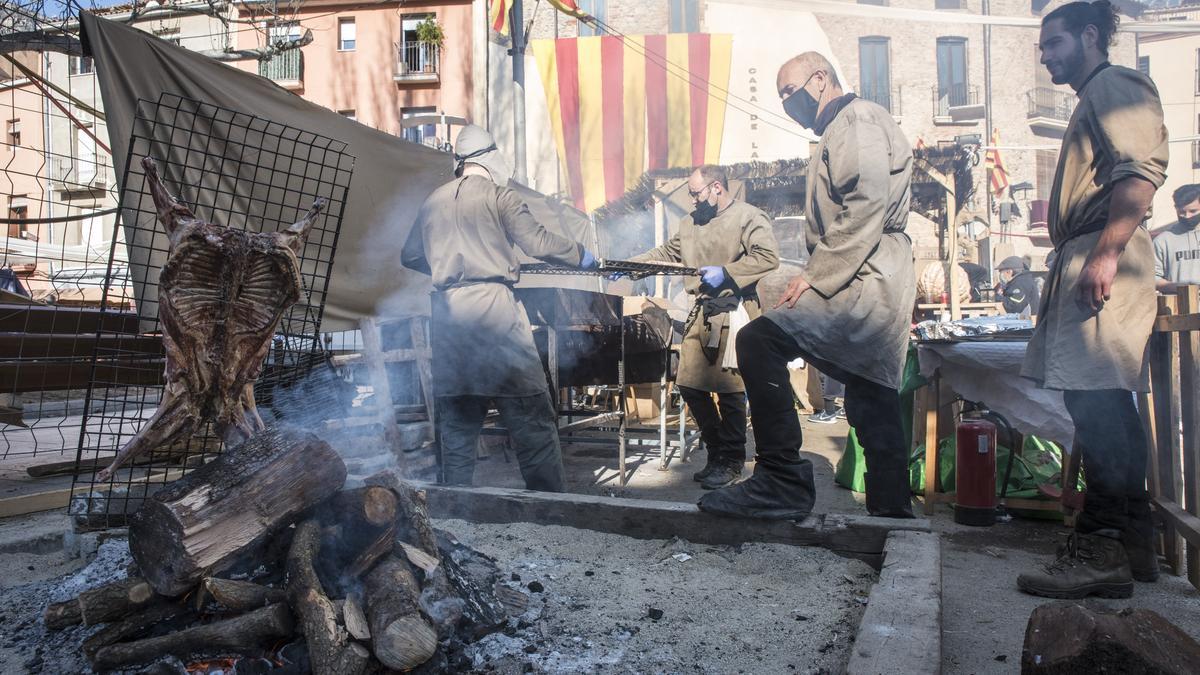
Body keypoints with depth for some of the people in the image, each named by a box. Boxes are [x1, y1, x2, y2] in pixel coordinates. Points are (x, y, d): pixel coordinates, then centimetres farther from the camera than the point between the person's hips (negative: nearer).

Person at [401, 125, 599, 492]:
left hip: (447, 312, 6)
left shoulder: (433, 202, 17)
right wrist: (581, 255, 8)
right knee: (532, 419, -2)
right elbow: (538, 241, -6)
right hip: (492, 306, -6)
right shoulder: (497, 195, 0)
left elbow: (410, 256, 23)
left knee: (456, 421, 13)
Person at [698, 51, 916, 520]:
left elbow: (867, 207, -19)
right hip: (872, 289, 11)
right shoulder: (837, 133, 28)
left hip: (867, 282, -11)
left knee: (759, 340, -23)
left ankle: (782, 481, -21)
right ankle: (893, 510, 23)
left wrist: (817, 277, -20)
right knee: (872, 404, 13)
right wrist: (816, 276, 11)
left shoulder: (857, 119, -4)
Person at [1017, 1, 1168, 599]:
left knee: (1093, 399, -16)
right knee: (1107, 403, 9)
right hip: (1083, 261, 11)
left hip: (1104, 260, -11)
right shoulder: (1093, 102, 28)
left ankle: (1101, 549, -14)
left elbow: (1144, 168, -18)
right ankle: (1133, 542, 15)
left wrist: (1107, 251, -27)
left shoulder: (1114, 85, -2)